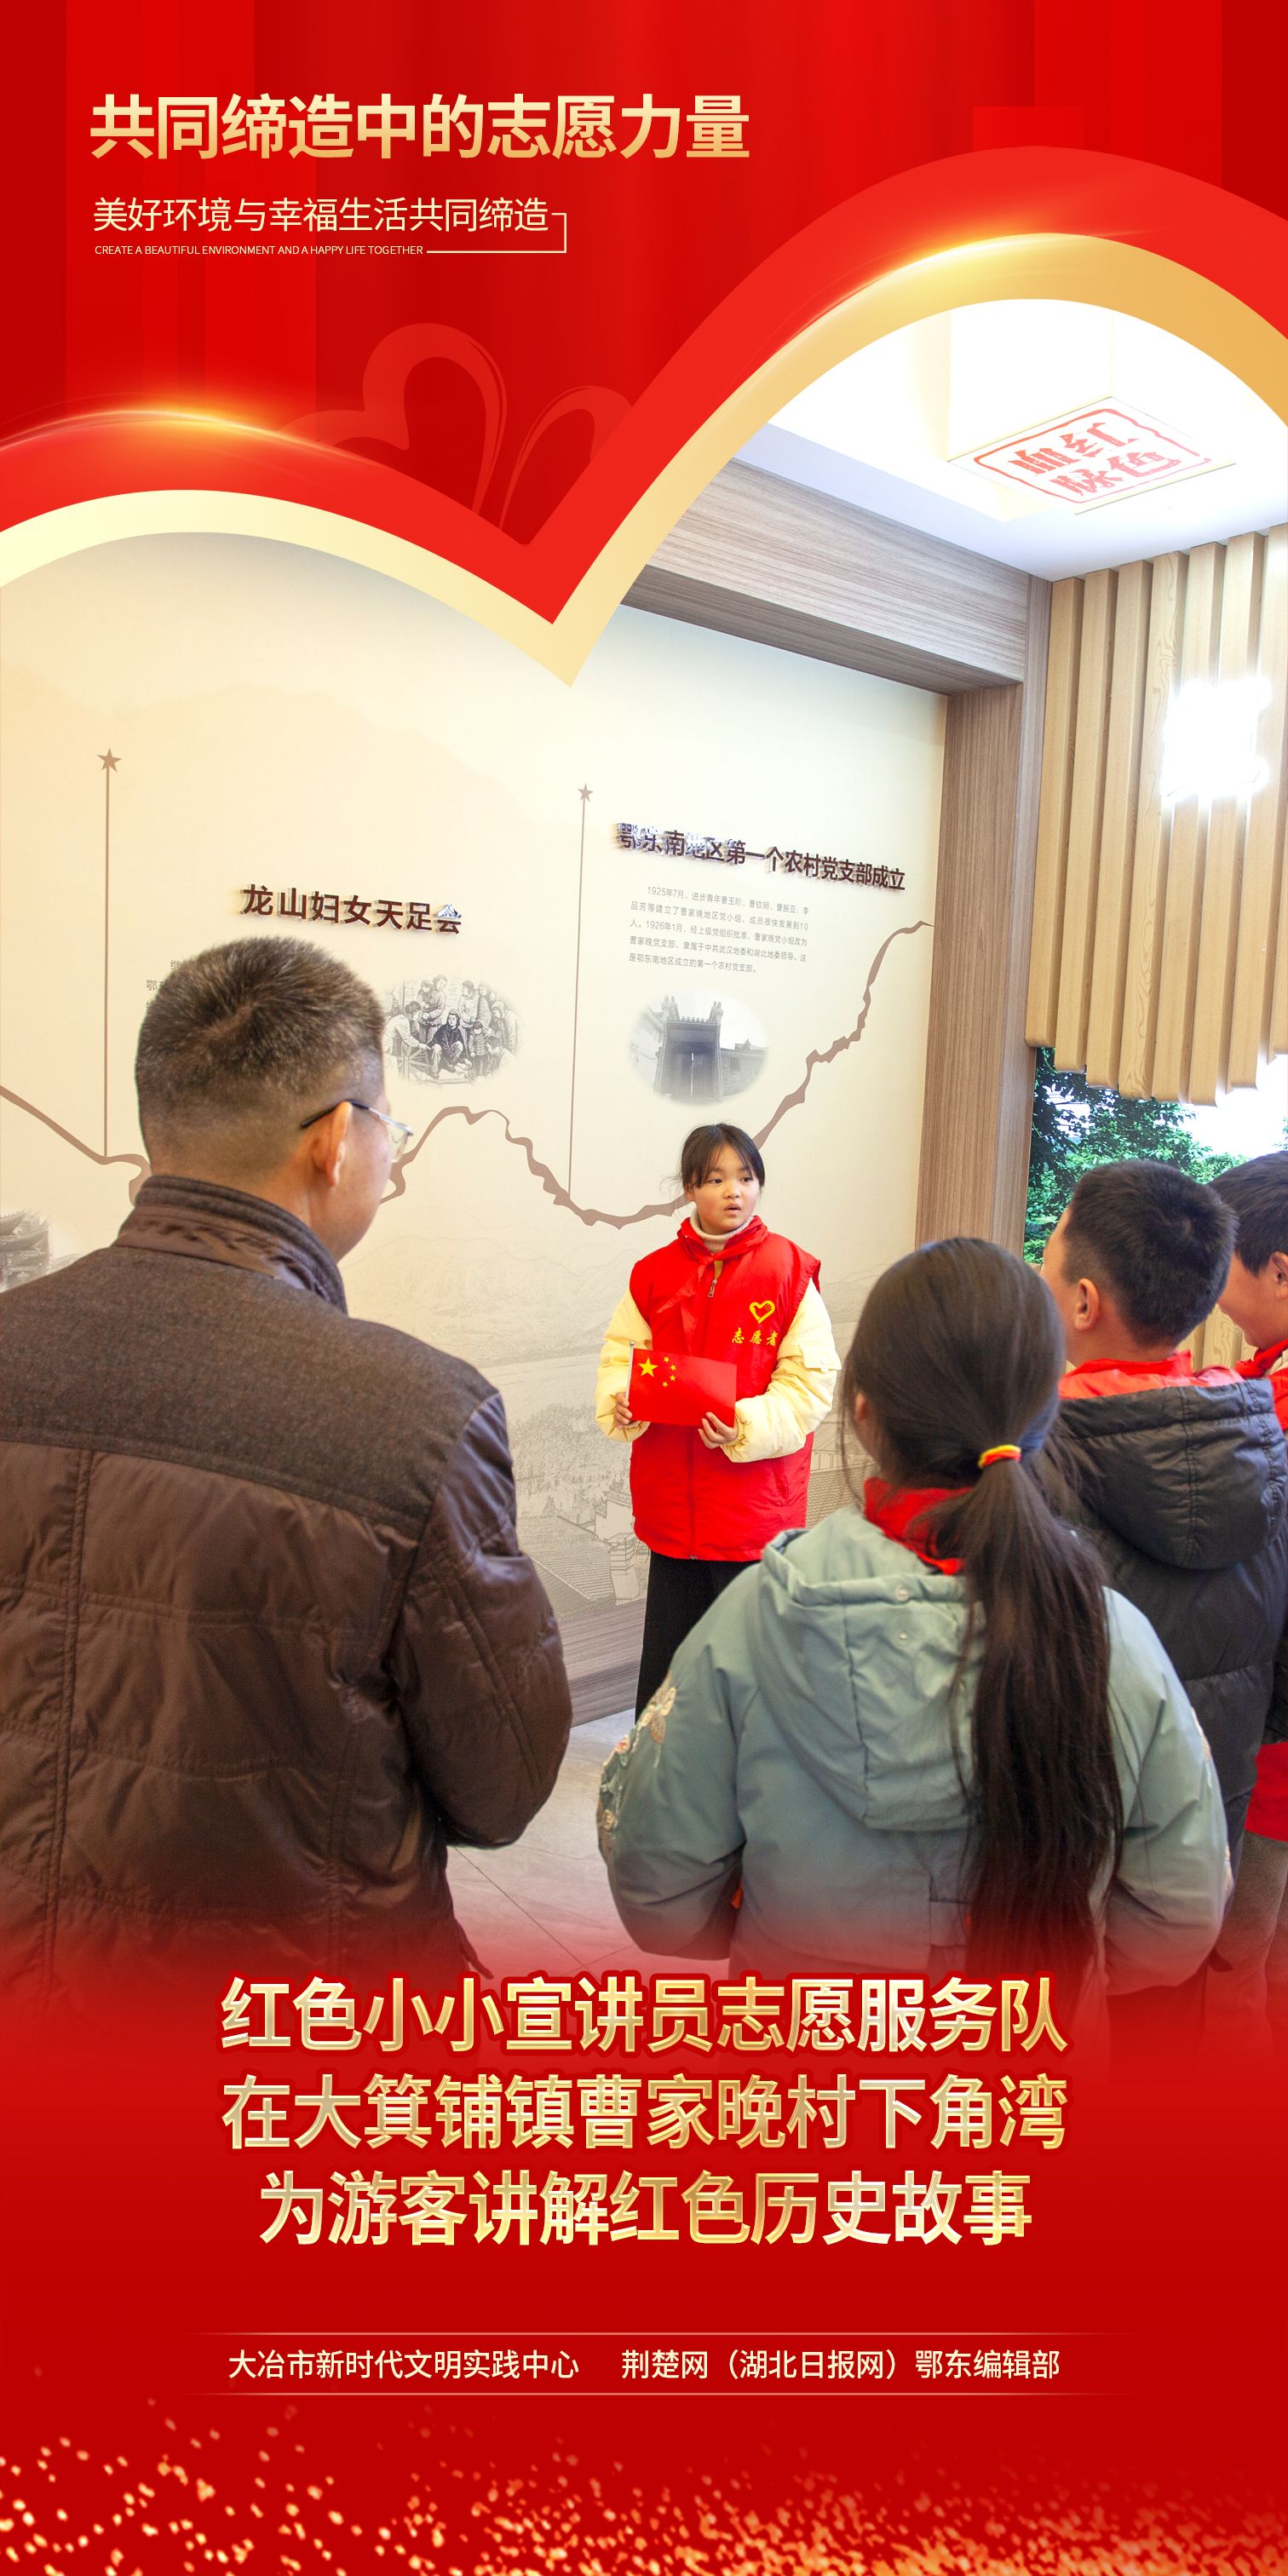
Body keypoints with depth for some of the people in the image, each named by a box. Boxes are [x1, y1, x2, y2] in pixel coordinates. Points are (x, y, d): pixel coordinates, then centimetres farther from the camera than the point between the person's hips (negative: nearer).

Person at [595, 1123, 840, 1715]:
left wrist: (749, 1425, -20)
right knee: (666, 1647, 15)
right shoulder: (654, 1272, 5)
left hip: (756, 1504, -3)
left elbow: (811, 1377, -6)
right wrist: (621, 1400, -10)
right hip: (670, 1501, 3)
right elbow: (621, 1354, 11)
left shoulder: (789, 1269, -4)